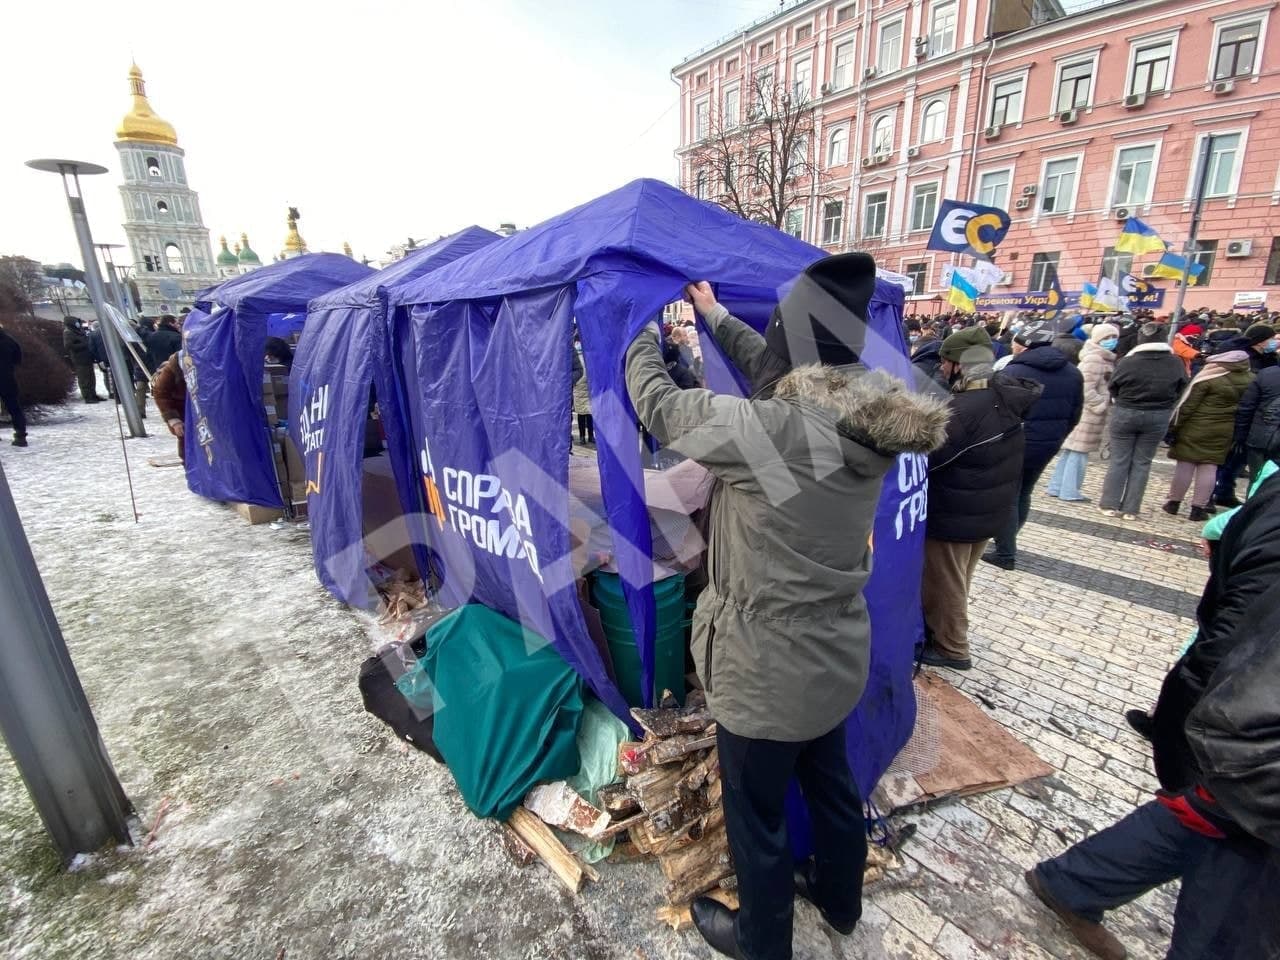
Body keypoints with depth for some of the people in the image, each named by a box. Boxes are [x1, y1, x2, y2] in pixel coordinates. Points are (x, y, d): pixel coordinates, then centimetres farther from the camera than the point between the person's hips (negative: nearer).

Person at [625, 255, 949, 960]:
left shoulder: (769, 427, -30)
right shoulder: (869, 421, -5)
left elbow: (659, 408, -15)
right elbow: (772, 372, 11)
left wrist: (642, 332, 5)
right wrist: (715, 316, 21)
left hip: (767, 669, -8)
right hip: (835, 654, 8)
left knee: (756, 814, 19)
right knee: (831, 783, 31)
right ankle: (840, 901, 58)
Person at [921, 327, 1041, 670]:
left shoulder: (963, 410, -30)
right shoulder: (1006, 397, -1)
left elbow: (924, 458, -27)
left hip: (953, 516, -9)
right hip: (990, 511, 9)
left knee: (944, 585, 10)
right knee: (956, 582, 24)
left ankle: (951, 648, 25)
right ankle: (940, 629, 42)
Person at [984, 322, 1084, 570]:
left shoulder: (1012, 372, -15)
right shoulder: (1073, 374, 8)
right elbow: (1074, 415, 13)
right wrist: (1055, 439, 23)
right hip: (1046, 446, 7)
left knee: (1006, 497, 3)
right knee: (1023, 494, 19)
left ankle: (1005, 553, 7)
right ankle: (1007, 542, 30)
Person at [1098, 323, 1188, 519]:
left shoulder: (1127, 362, -13)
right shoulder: (1177, 363, -5)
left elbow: (1113, 388, -1)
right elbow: (1182, 391, 6)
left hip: (1125, 413, -2)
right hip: (1158, 417, 2)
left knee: (1119, 460, 6)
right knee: (1142, 463, 8)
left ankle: (1110, 504, 7)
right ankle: (1131, 509, 10)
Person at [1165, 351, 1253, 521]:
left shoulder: (1209, 377, -16)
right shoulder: (1251, 380, 2)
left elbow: (1187, 404, -14)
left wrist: (1174, 425, -7)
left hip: (1196, 427, -4)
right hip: (1225, 430, 4)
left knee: (1185, 465, 5)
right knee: (1210, 468, 7)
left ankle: (1174, 503, 14)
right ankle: (1198, 509, 10)